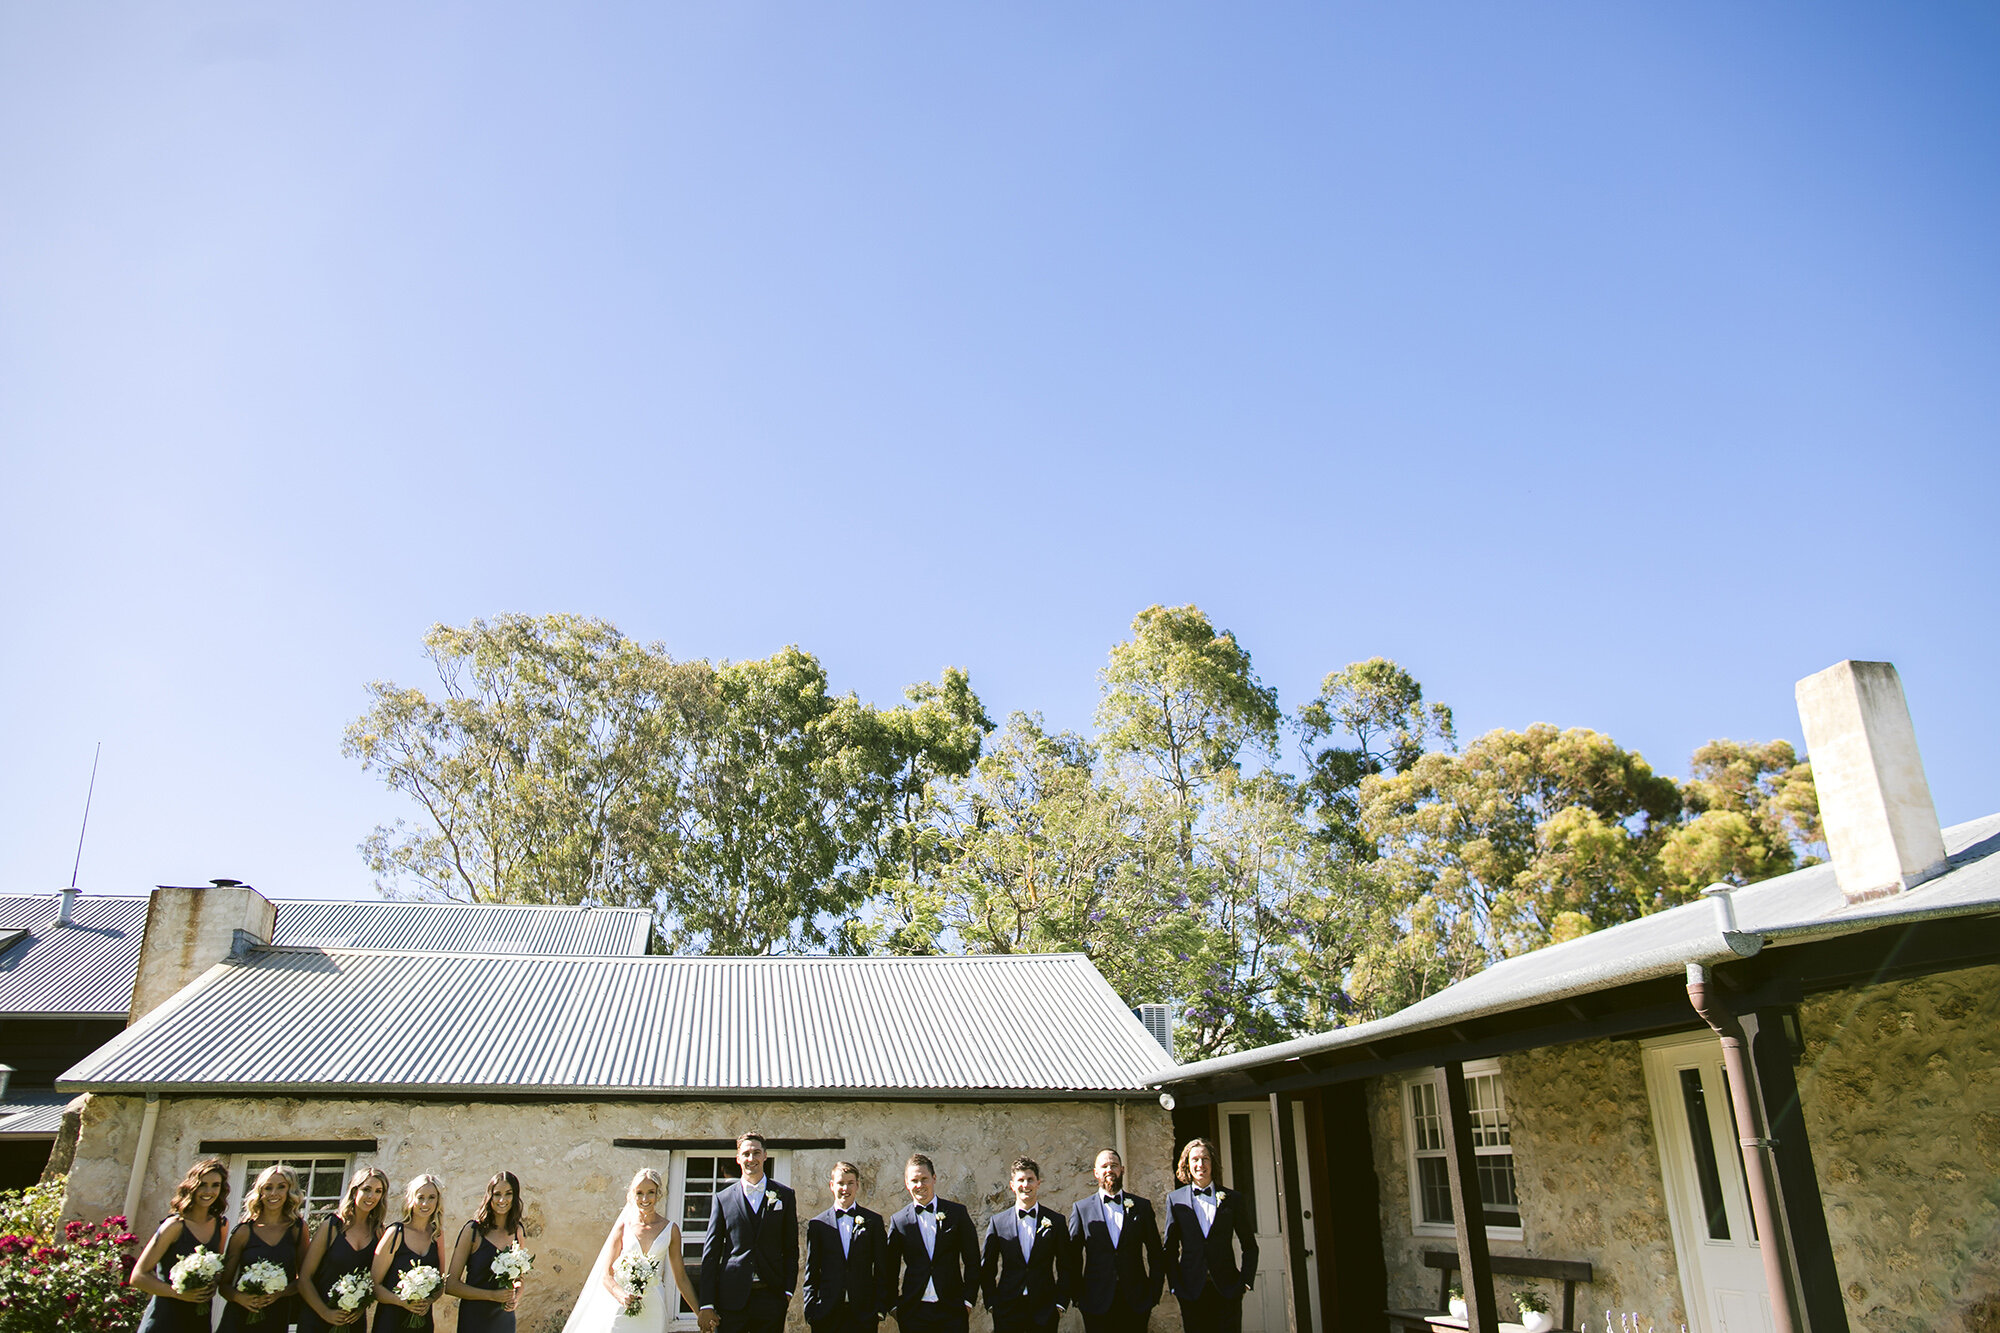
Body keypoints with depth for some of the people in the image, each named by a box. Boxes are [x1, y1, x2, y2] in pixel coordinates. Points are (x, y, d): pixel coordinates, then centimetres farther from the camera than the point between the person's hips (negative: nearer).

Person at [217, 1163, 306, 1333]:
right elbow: (224, 1284, 2)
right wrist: (239, 1297, -16)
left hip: (277, 1319, 1)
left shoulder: (298, 1228, 0)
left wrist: (281, 1292, -12)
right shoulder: (244, 1232, -2)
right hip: (239, 1318, -1)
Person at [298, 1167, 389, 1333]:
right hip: (316, 1320, -2)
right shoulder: (331, 1226, -7)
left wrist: (363, 1306, -10)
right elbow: (304, 1277, -7)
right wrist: (325, 1313, -14)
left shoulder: (378, 1232, 1)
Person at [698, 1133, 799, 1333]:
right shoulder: (722, 1198, 7)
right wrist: (707, 1304, 0)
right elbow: (711, 1252, 5)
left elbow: (791, 1248, 8)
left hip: (771, 1296, 0)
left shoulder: (785, 1196, 8)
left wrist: (788, 1290, -2)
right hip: (732, 1298, 0)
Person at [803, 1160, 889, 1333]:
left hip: (863, 1314, 0)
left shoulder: (874, 1221, 6)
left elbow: (882, 1271, 5)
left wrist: (881, 1311, -1)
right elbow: (811, 1273, 8)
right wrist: (810, 1312, 0)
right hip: (827, 1316, 0)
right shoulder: (817, 1224, 7)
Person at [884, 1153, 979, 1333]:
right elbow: (891, 1267, 9)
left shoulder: (957, 1212, 2)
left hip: (951, 1311, 0)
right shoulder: (899, 1220, 2)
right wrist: (893, 1305, 4)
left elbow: (972, 1259, 4)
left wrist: (969, 1299, 0)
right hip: (913, 1313, 0)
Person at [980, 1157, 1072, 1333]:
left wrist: (1060, 1303, -2)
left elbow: (1066, 1268, 5)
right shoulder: (997, 1222, 3)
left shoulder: (1056, 1221, 3)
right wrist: (992, 1304, 0)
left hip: (1045, 1311, 0)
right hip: (1007, 1311, 0)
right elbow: (987, 1268, 7)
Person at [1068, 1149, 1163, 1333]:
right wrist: (1078, 1297, 0)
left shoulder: (1142, 1206, 7)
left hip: (1136, 1303, 1)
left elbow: (1157, 1256, 9)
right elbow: (1073, 1257, 4)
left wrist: (1154, 1296, 3)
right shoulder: (1081, 1208, 3)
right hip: (1097, 1304, -1)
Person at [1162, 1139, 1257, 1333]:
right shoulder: (1175, 1199, 5)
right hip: (1191, 1291, 0)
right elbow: (1170, 1248, 6)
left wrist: (1246, 1281, 2)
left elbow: (1249, 1246, 11)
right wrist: (1174, 1286, 0)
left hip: (1228, 1289, 0)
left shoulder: (1233, 1199, 6)